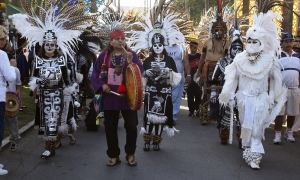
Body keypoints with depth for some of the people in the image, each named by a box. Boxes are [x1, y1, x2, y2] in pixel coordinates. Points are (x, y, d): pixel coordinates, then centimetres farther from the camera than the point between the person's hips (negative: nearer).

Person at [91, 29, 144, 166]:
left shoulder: (131, 54, 1)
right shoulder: (104, 56, 2)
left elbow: (140, 71, -9)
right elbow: (95, 73, 6)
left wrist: (131, 62, -23)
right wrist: (102, 85, -8)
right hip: (109, 96, 1)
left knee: (131, 125, 2)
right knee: (110, 127, 8)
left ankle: (130, 154, 22)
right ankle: (114, 156, 22)